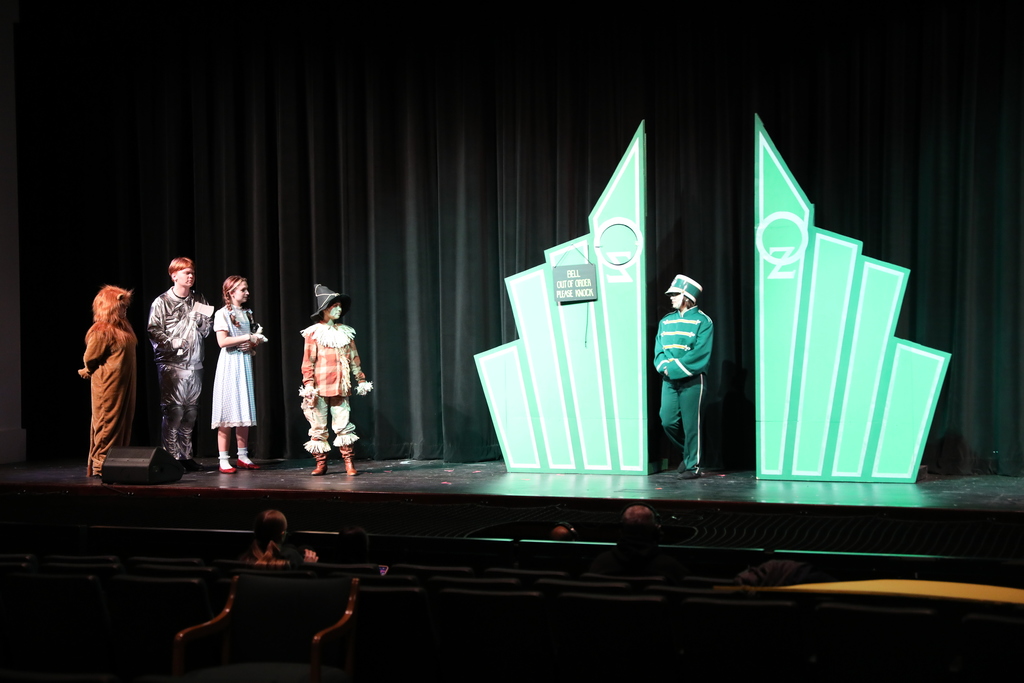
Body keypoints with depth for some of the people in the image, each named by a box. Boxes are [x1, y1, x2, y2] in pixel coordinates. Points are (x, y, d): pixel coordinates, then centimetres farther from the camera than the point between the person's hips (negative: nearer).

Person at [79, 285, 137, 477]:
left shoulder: (123, 327, 11)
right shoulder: (101, 331, -16)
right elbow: (90, 359, -10)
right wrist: (90, 373, 9)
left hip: (124, 385, 9)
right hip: (108, 384, -9)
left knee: (123, 423, 11)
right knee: (108, 424, -6)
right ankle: (100, 466, -1)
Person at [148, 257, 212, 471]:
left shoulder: (199, 300, 13)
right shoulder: (162, 302, -1)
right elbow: (153, 331, -6)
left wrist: (202, 320, -4)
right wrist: (171, 343, -17)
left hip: (195, 365, 5)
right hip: (172, 365, -5)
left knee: (190, 413, 7)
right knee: (174, 411, -9)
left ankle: (186, 456, 14)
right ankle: (172, 458, -5)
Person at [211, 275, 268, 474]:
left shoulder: (247, 314, 15)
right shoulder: (222, 314, -5)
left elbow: (254, 340, 21)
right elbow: (222, 341, -17)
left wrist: (253, 344, -2)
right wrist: (247, 337, -16)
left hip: (246, 364, 7)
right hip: (229, 364, -6)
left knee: (245, 411, 6)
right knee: (227, 413, -8)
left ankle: (243, 457, 12)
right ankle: (224, 460, -7)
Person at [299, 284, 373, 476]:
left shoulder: (345, 332, 12)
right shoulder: (314, 333, -1)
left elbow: (354, 358, 15)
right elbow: (308, 362, -3)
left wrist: (361, 379, 11)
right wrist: (309, 387, -9)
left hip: (340, 387, 3)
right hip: (320, 388, -3)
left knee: (343, 424, -2)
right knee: (318, 426, 2)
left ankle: (348, 463, 2)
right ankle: (321, 463, 11)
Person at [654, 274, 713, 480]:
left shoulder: (702, 322, -4)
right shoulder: (666, 322, 15)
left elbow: (700, 354, -13)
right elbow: (658, 350, 10)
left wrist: (674, 368, -16)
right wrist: (664, 366, -11)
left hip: (692, 380, -6)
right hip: (669, 380, 6)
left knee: (690, 423, -4)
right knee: (668, 422, 2)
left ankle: (693, 465, 5)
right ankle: (687, 452, 24)